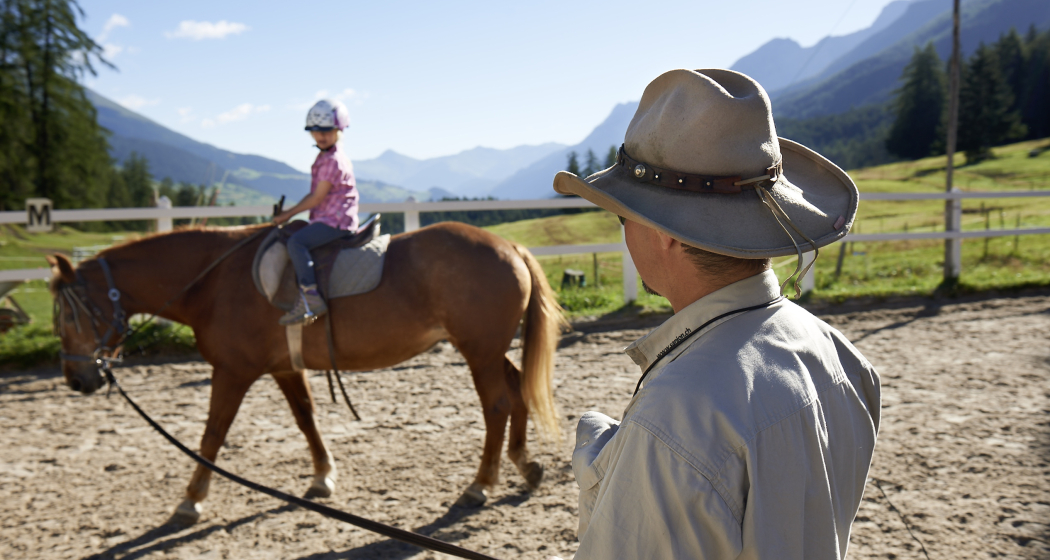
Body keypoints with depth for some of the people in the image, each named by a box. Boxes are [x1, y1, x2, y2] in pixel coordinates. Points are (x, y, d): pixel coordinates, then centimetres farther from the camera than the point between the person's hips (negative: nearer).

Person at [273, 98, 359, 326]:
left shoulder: (334, 161, -15)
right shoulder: (324, 157, 17)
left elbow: (318, 198, -17)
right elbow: (315, 195, 21)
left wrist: (289, 213, -8)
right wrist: (290, 213, 13)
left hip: (337, 221, -11)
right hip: (326, 218, 11)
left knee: (296, 241, -25)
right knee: (298, 240, 21)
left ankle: (311, 300, -31)